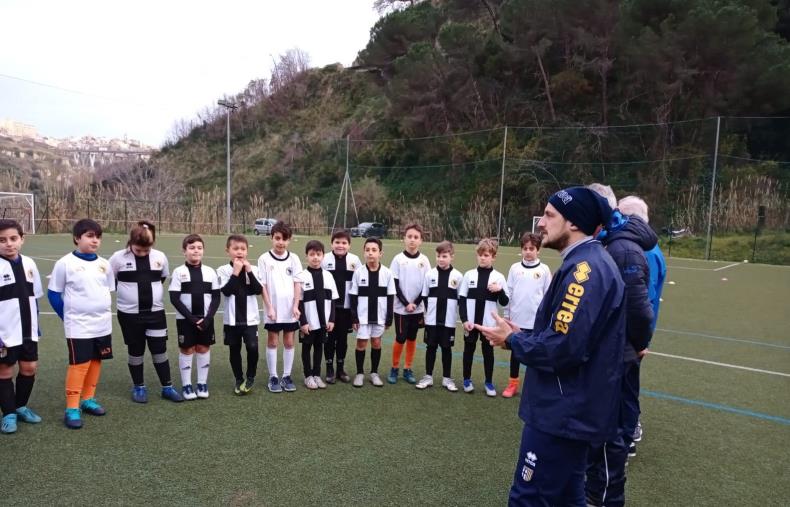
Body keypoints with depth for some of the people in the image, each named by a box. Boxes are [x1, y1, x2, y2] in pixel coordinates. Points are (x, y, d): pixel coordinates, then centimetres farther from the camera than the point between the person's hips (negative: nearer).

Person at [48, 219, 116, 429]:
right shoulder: (65, 263, -9)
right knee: (79, 365, -5)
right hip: (78, 326, -5)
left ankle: (88, 399, 27)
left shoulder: (104, 264, 4)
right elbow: (53, 294, -2)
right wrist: (68, 316, -2)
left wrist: (101, 311, 12)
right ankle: (72, 408, 5)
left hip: (103, 324, 5)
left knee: (96, 361, 12)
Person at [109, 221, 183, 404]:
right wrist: (127, 292, 4)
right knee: (136, 351, 10)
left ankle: (167, 387, 16)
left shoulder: (160, 257, -2)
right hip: (129, 313, -1)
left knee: (160, 349, 4)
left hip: (155, 312, 1)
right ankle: (139, 387, 26)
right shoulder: (118, 258, -9)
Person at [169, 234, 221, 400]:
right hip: (185, 319, -2)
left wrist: (208, 317, -10)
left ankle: (202, 383, 19)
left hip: (206, 319, 2)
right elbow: (174, 299, -8)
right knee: (187, 349, 4)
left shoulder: (210, 272, 2)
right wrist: (191, 318, -14)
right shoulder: (179, 272, -5)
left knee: (204, 348, 7)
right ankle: (186, 385, 15)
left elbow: (216, 298, 2)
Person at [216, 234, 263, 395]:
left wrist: (249, 271, -15)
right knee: (234, 350, 11)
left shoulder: (253, 269, 1)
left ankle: (250, 378, 11)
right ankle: (238, 379, 30)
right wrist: (236, 272, -19)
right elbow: (226, 291, -17)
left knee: (252, 347, -12)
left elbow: (259, 291, -10)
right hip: (231, 319, 0)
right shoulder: (223, 270, -4)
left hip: (250, 318, 0)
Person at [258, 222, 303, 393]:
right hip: (273, 309, -2)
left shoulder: (294, 258, 2)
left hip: (290, 309, 2)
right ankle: (273, 377, 17)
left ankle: (287, 376, 19)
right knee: (272, 342, 7)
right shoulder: (264, 259, -4)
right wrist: (269, 307, -10)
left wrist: (296, 306, -7)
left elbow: (297, 284, 2)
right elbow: (262, 286, -4)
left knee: (289, 342, 9)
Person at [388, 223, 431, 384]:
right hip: (401, 308, -2)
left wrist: (416, 303, -8)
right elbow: (395, 285, -5)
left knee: (412, 339, 10)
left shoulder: (424, 260, 0)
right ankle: (394, 369, 17)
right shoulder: (398, 259, -5)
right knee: (400, 339, 0)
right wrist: (406, 304, -11)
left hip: (418, 308, 2)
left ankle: (408, 370, 21)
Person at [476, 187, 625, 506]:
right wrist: (521, 336, 5)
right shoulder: (588, 263, 11)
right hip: (573, 409, 10)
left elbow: (561, 348, -27)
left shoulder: (585, 268, -22)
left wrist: (512, 340, -11)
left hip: (562, 412, -10)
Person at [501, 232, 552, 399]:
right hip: (516, 319, 2)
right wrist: (506, 314, 5)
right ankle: (513, 384, 24)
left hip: (537, 321, -2)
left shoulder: (544, 270, -3)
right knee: (515, 352, 12)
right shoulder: (515, 268, 1)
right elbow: (509, 293, 5)